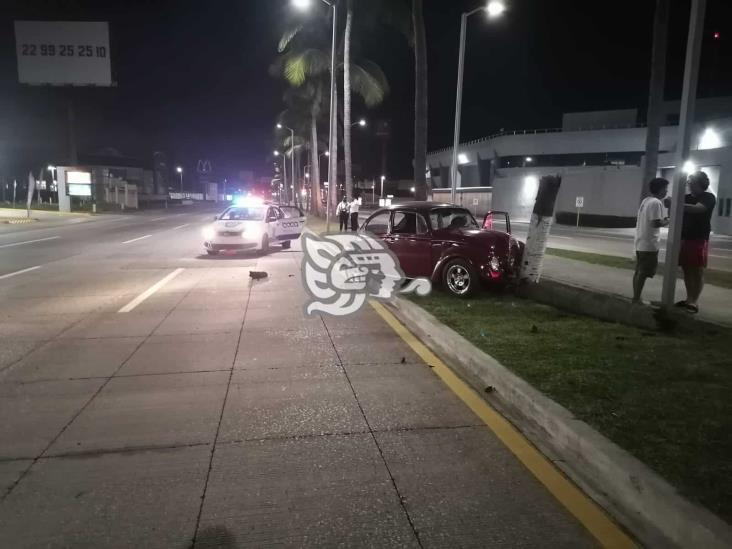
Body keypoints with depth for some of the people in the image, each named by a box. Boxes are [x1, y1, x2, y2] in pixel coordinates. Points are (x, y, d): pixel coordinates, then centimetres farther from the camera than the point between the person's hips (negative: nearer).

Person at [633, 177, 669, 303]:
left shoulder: (646, 200, 13)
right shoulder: (656, 202, -15)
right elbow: (656, 223, -22)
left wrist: (662, 219, 13)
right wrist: (667, 221, -5)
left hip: (641, 242, 9)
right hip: (649, 244, -9)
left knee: (639, 271, 12)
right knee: (643, 273, -4)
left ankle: (636, 298, 18)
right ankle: (636, 299, -1)